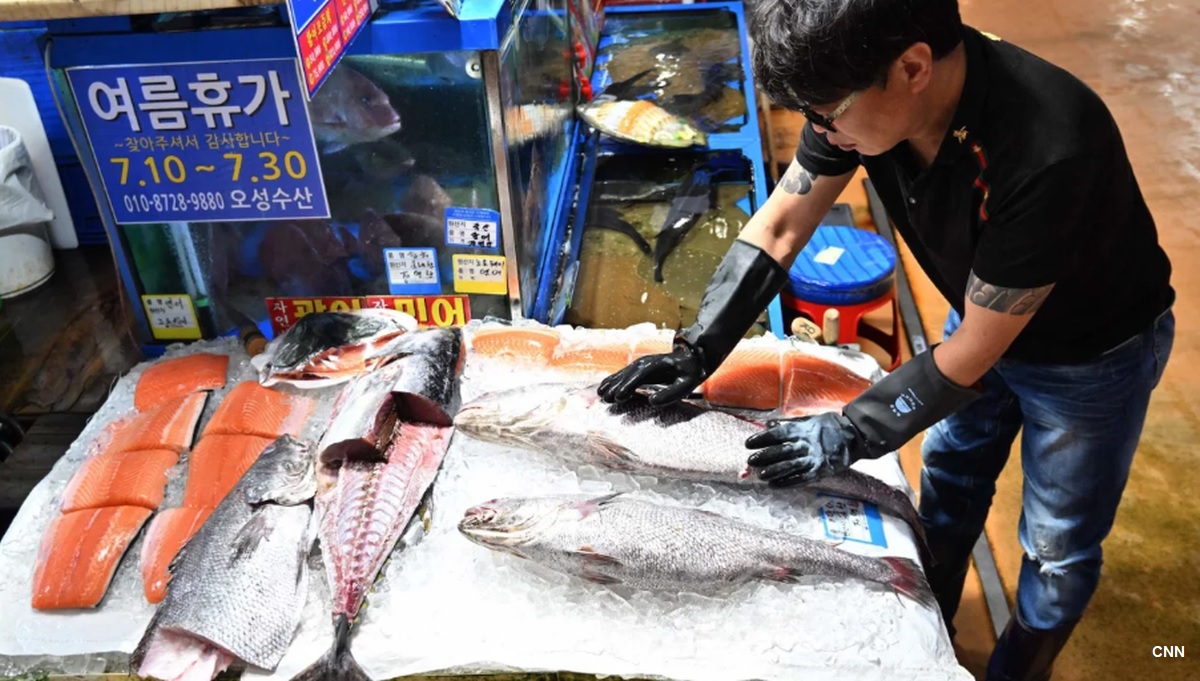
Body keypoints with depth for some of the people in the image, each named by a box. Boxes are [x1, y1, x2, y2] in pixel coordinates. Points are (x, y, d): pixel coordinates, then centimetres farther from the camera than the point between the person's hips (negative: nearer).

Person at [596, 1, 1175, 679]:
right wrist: (696, 351, -19)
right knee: (948, 489, 23)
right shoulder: (860, 89, -25)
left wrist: (850, 434, -23)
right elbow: (779, 228, -13)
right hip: (979, 315, 6)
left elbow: (975, 350, -31)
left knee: (1058, 547, 12)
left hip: (1091, 352, -5)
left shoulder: (1049, 151, -43)